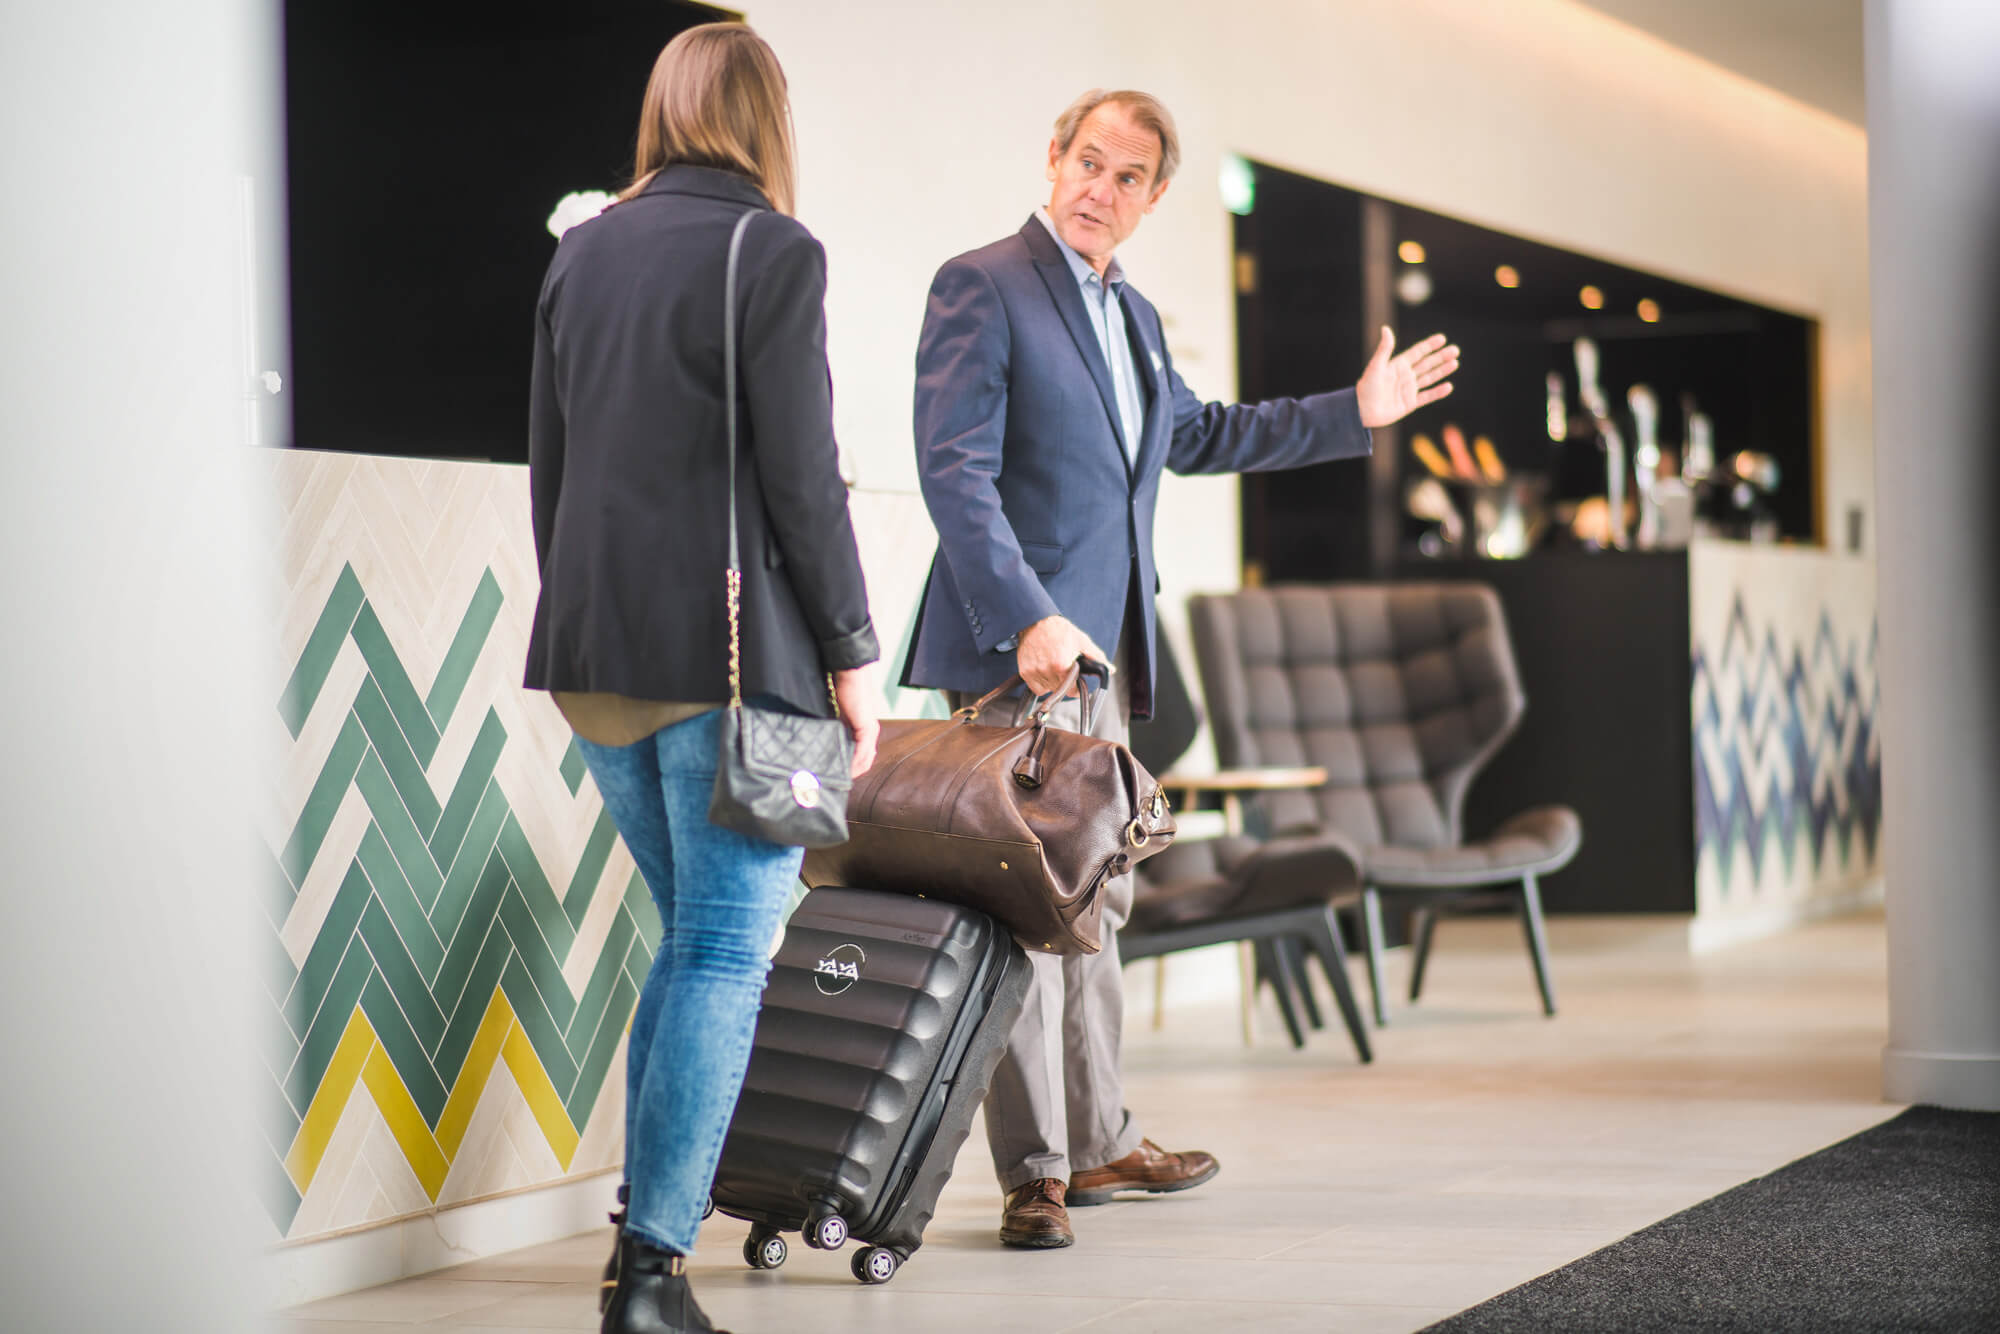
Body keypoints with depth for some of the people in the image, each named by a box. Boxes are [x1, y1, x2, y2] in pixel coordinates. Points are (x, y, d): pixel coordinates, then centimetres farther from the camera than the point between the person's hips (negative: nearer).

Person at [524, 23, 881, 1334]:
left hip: (595, 647, 7)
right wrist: (853, 649, -5)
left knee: (691, 932, 19)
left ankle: (648, 1224, 19)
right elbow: (802, 476, -11)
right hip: (732, 648, -7)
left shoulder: (582, 253, 12)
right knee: (726, 951, -3)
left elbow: (549, 463, 15)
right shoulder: (775, 254, -7)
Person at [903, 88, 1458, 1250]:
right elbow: (954, 469, -17)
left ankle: (1097, 1141, 24)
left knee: (1096, 896, 14)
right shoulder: (982, 287, -8)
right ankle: (1035, 1174, -4)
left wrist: (1353, 415, 32)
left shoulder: (1133, 316, 18)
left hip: (1101, 651, 9)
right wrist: (1028, 621, -26)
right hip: (1018, 647, -9)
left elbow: (1194, 434, 35)